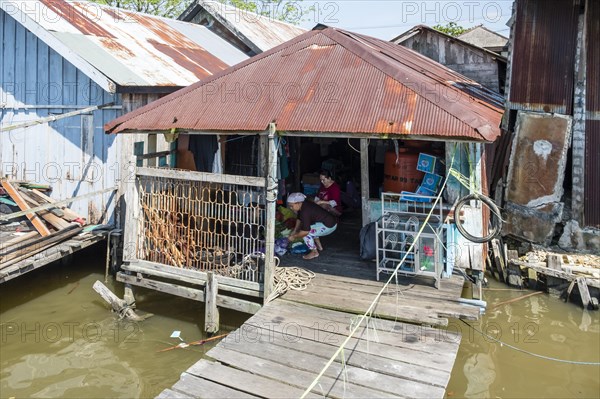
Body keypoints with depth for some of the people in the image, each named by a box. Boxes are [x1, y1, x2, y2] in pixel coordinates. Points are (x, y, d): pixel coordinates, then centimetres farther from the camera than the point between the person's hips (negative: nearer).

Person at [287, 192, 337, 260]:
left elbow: (305, 231, -26)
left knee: (305, 233, -14)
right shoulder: (303, 205, 2)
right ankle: (319, 246, 31)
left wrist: (294, 237, -13)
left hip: (329, 226, -11)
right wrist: (294, 231, 15)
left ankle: (314, 252, 2)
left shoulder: (305, 211, -26)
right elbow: (299, 219, 19)